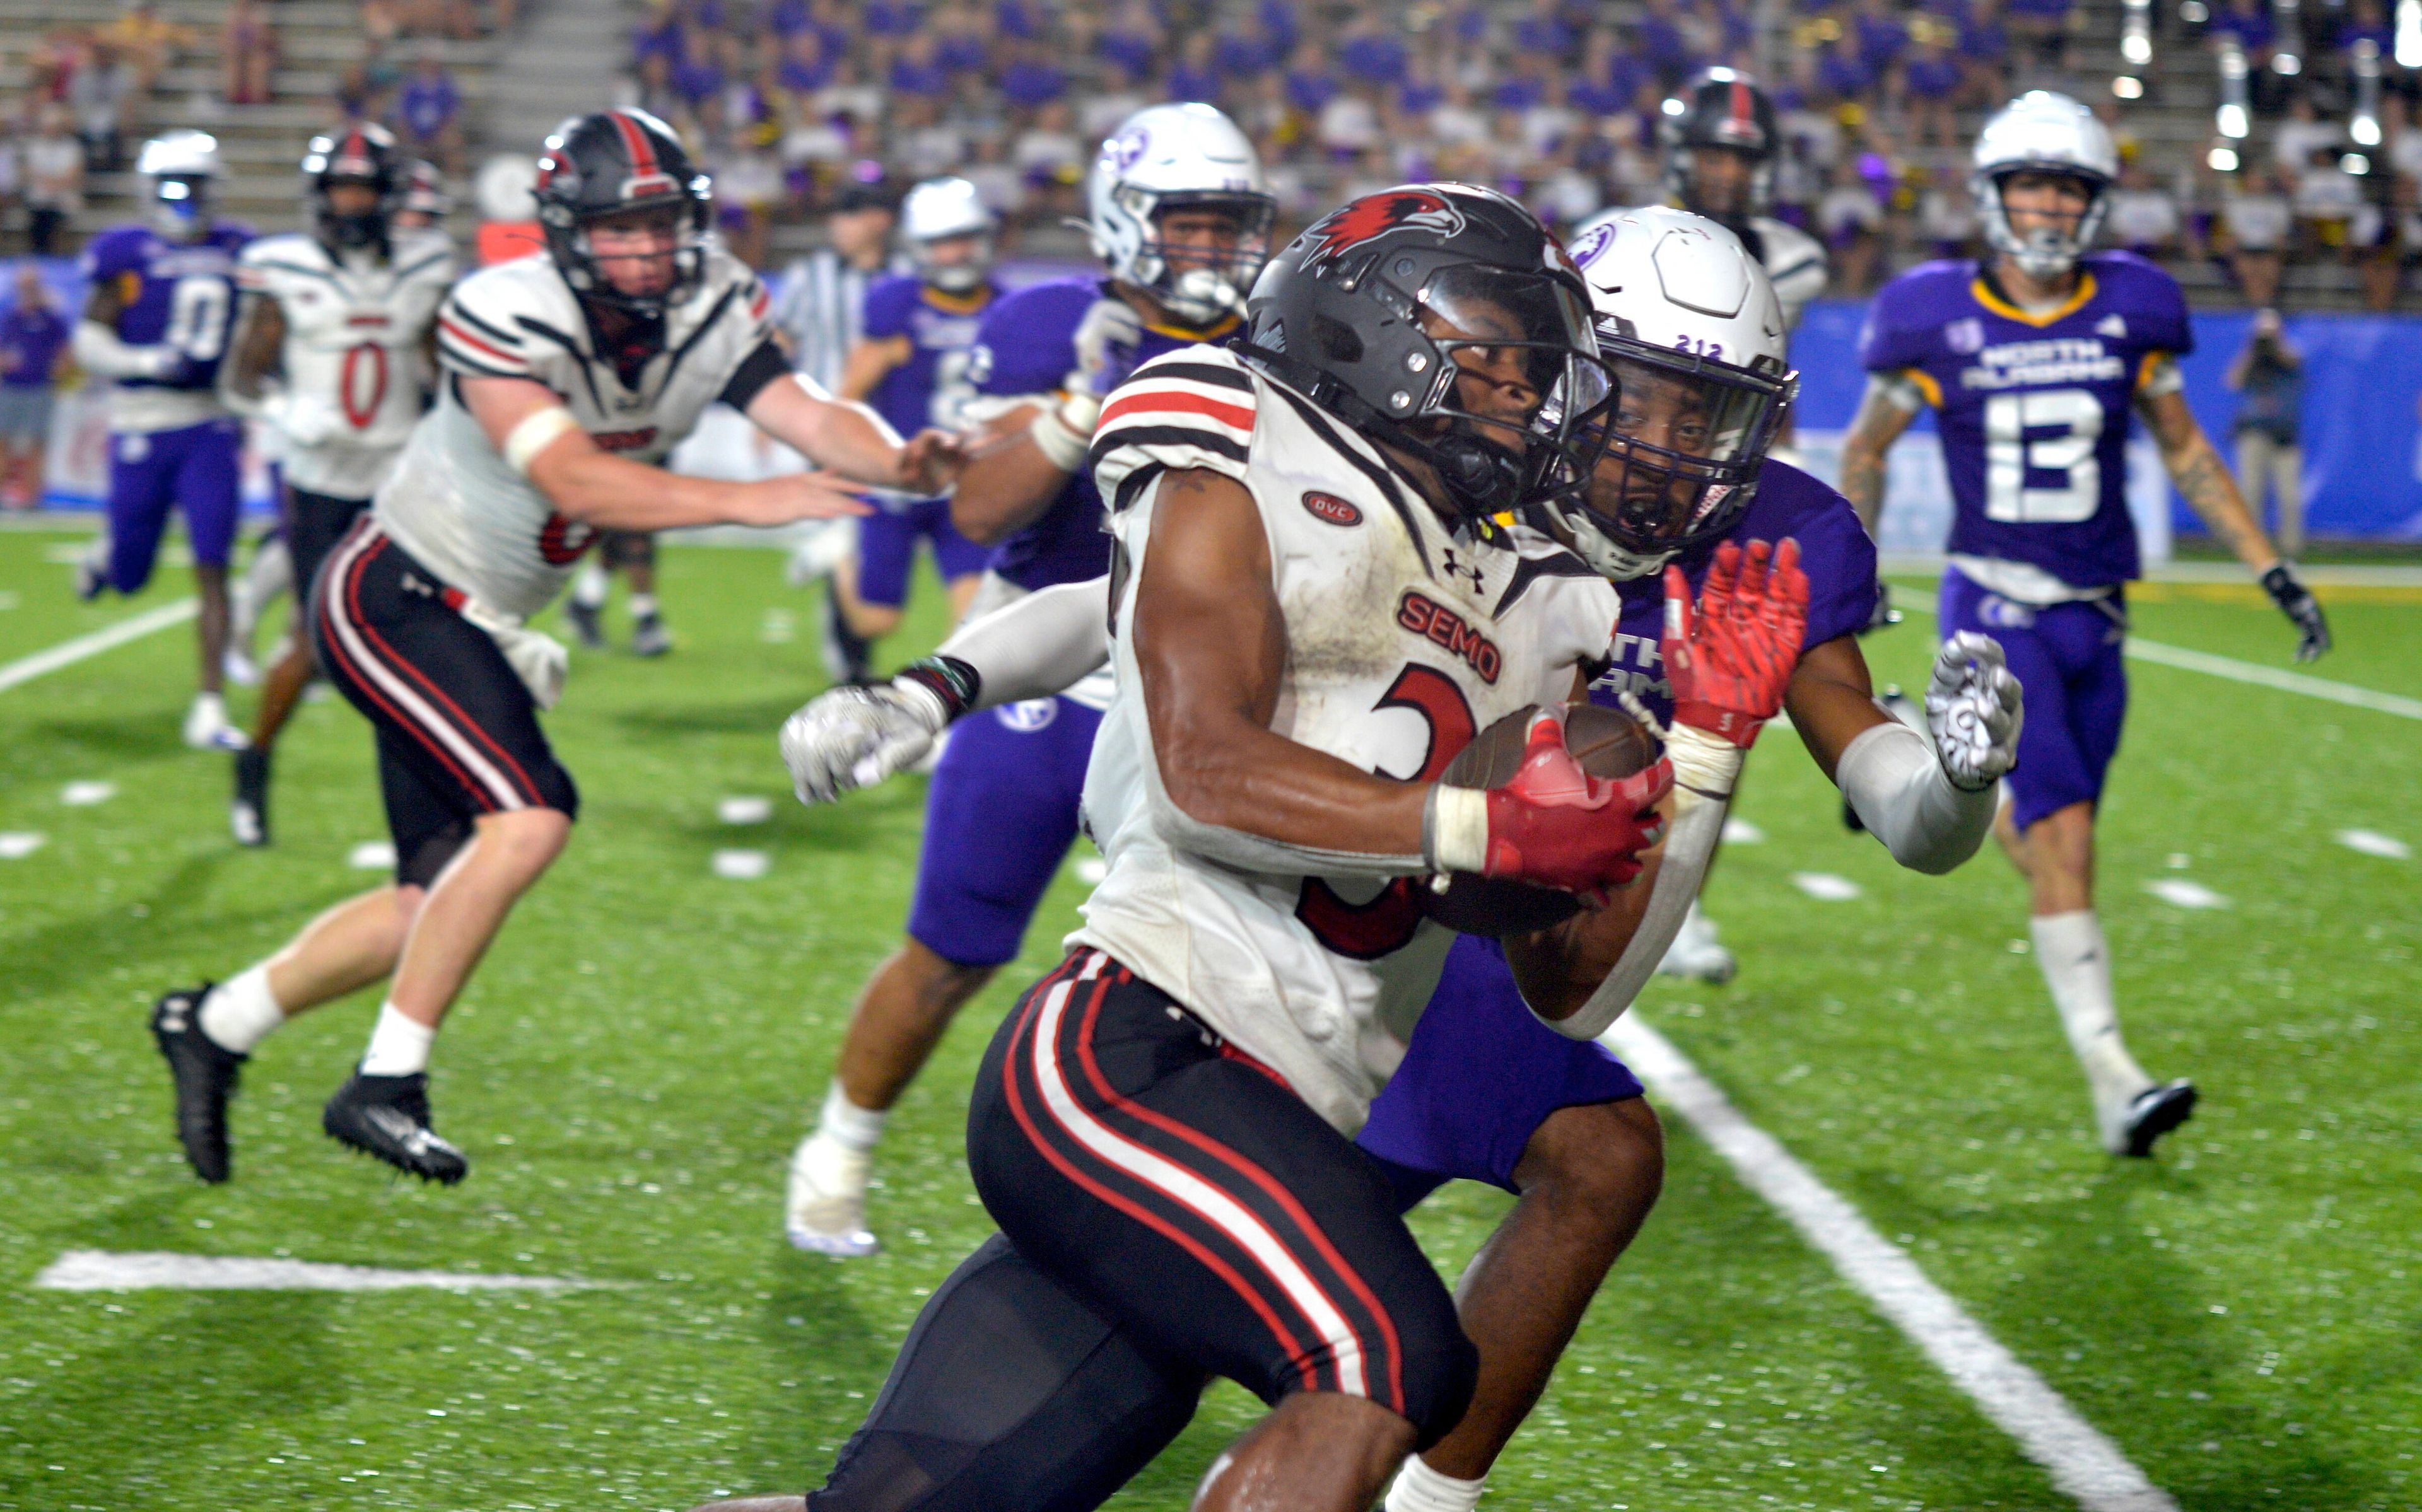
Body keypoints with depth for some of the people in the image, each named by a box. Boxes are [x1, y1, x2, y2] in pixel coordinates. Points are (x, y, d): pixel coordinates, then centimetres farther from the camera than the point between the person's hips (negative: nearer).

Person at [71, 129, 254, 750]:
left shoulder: (235, 251, 6)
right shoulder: (125, 252, -6)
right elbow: (89, 339, -8)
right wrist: (149, 362, -22)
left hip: (211, 426, 2)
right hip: (141, 429, -2)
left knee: (213, 571, -7)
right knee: (131, 578, 9)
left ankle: (210, 710, -5)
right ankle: (107, 552, 47)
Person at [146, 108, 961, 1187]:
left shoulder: (711, 316, -6)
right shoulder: (508, 317, -26)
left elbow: (805, 414, -18)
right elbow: (574, 480, -36)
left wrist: (897, 463, -40)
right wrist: (748, 502, -45)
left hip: (478, 629, 8)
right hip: (391, 600, -8)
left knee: (439, 902, 10)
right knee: (530, 816, -24)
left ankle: (215, 1024, 29)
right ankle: (385, 1086, -15)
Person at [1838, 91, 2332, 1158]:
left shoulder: (2130, 311, 1)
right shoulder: (1938, 320, -6)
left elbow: (2186, 452, 13)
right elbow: (1866, 449, 9)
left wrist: (2271, 569, 8)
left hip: (2094, 616, 4)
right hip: (1996, 609, -4)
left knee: (2050, 833, 8)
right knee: (2064, 835, -15)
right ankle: (2112, 1081, -13)